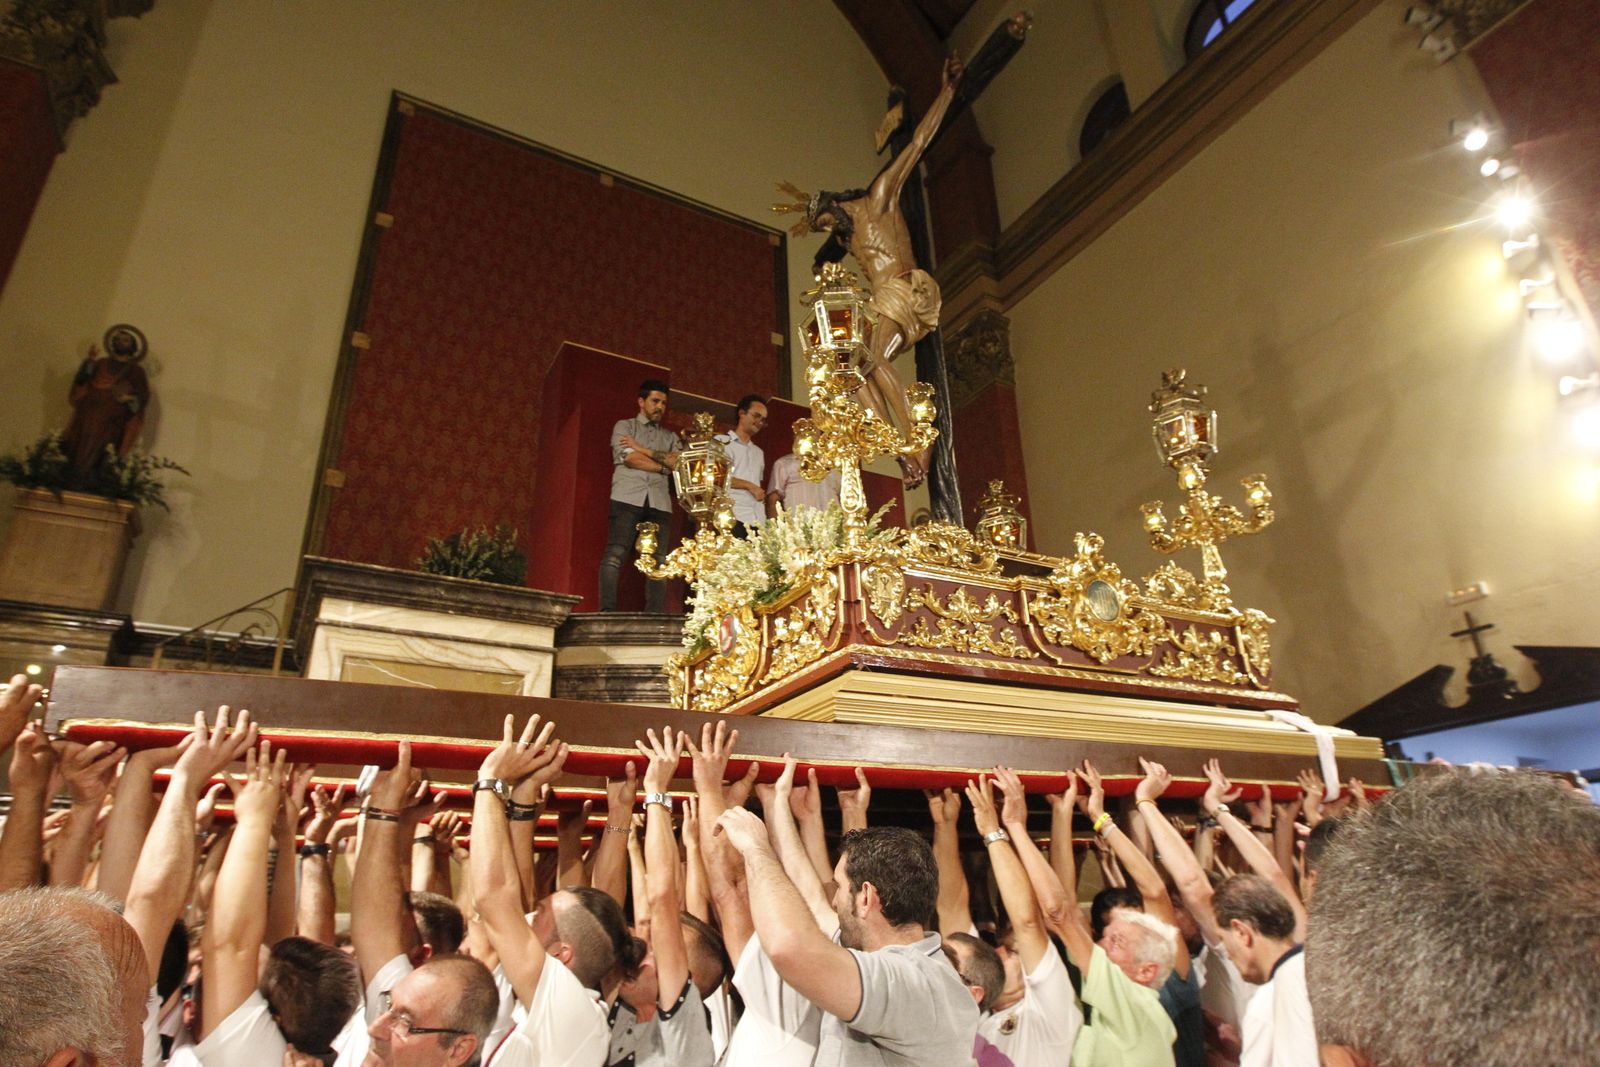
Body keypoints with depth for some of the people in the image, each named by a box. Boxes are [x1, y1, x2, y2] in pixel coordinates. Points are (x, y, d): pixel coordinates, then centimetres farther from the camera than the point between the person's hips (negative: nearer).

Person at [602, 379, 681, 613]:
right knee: (615, 555, -15)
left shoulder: (670, 436, 26)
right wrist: (663, 465, 5)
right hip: (628, 498, -3)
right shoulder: (624, 426, 15)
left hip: (659, 503, 4)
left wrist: (642, 449, -1)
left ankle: (655, 617, -7)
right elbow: (629, 459, -3)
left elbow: (677, 462, 5)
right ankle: (607, 611, -19)